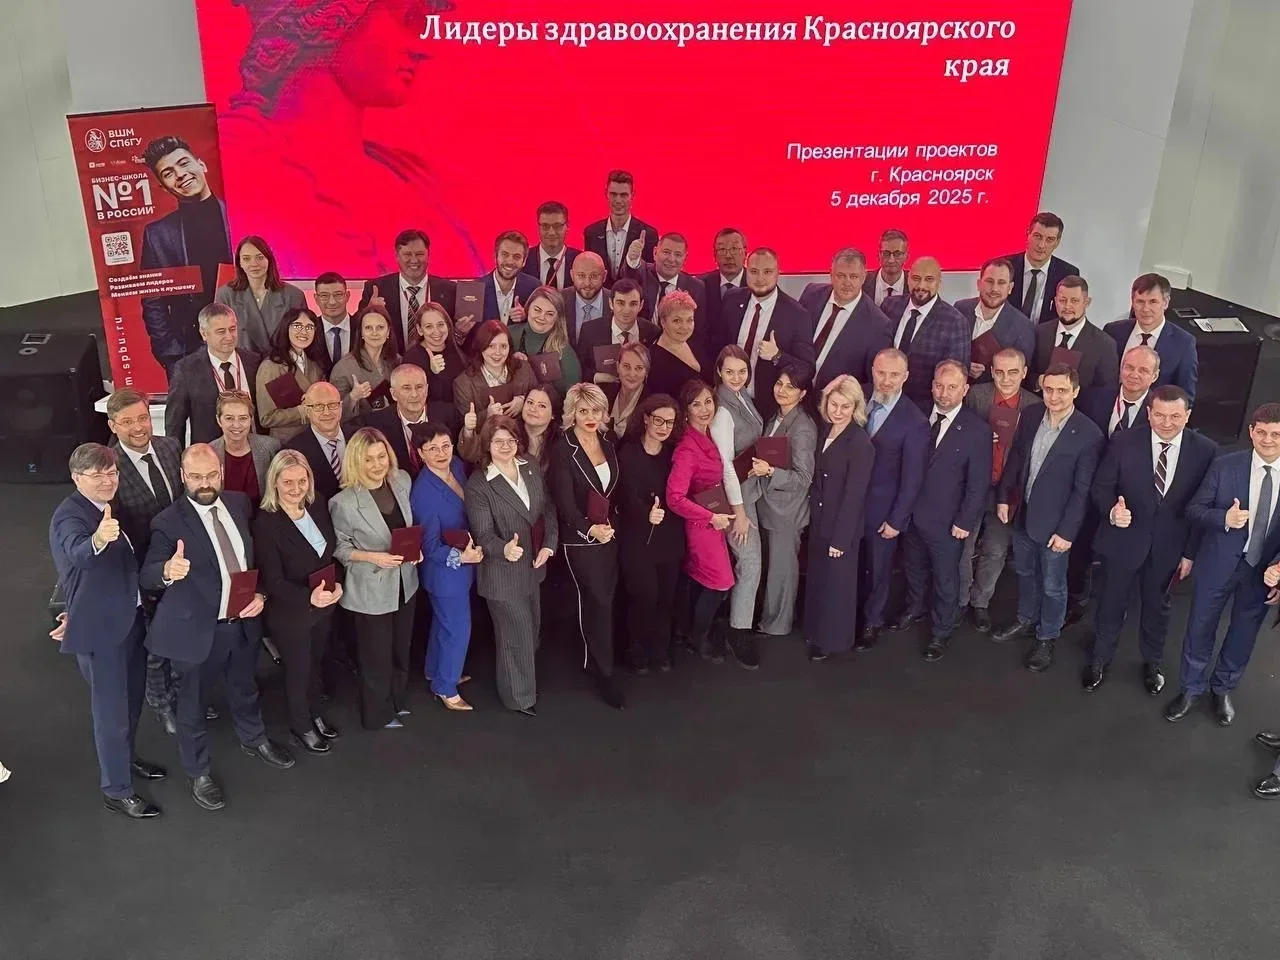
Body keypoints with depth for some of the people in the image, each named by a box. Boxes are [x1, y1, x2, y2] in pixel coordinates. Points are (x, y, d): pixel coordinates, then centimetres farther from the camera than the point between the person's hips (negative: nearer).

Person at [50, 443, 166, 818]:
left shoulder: (108, 508, 6)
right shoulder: (70, 514, -21)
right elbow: (79, 553, -44)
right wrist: (98, 540, -62)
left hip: (129, 619, 9)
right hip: (99, 627, -9)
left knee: (131, 698, 24)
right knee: (111, 710, 1)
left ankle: (124, 758, 44)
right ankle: (116, 790, 14)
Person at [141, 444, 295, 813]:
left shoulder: (239, 503, -2)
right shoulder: (168, 522, -19)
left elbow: (255, 555, 9)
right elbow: (147, 576, -24)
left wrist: (260, 593, -7)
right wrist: (168, 571, -47)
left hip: (243, 621, 5)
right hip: (197, 628, -5)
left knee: (245, 688, 27)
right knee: (192, 703, 14)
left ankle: (254, 740, 54)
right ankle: (199, 772, 36)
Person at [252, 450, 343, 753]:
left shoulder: (318, 509, -5)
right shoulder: (265, 524, -23)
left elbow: (333, 553, 4)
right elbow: (273, 581, -23)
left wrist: (336, 584, -14)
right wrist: (309, 597, -37)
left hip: (324, 606, 5)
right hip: (289, 613, -5)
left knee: (315, 662, 24)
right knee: (298, 668, 14)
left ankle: (315, 714, 47)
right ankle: (300, 726, 37)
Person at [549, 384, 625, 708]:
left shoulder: (608, 445, 6)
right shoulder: (563, 451, -14)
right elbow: (564, 502, -19)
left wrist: (611, 524, 5)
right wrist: (590, 529, -31)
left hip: (608, 535, 6)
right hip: (580, 540, -6)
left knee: (603, 599, 9)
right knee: (598, 601, -5)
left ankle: (592, 660, 28)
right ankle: (604, 673, 8)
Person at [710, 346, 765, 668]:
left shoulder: (744, 398, 2)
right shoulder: (723, 410, -22)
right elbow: (725, 464, -22)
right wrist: (738, 511, -19)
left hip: (748, 487, 8)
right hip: (735, 493, -8)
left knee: (745, 560, 19)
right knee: (750, 562, -5)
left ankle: (738, 622, 36)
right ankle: (739, 634, 6)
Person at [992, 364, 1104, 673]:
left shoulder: (1089, 435, -21)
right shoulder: (1030, 416, -7)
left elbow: (1082, 490, -16)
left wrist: (1067, 532, -15)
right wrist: (1003, 497, 6)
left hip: (1054, 523, -5)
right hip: (1022, 514, 5)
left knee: (1052, 586, 13)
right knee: (1025, 572, 25)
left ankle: (1047, 638, 34)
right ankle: (1026, 622, 47)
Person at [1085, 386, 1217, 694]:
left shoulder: (1205, 450, -13)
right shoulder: (1124, 443, -16)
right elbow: (1101, 487, -7)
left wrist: (1191, 552, -3)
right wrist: (1111, 511, -29)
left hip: (1169, 545, 1)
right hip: (1124, 539, -1)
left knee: (1157, 606, 22)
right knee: (1111, 603, 16)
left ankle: (1152, 664, 45)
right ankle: (1099, 661, 39)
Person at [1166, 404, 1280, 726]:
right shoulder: (1225, 465, -13)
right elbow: (1194, 509, -8)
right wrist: (1224, 518, -27)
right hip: (1219, 563, -1)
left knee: (1243, 632, 19)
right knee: (1200, 626, 13)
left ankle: (1223, 688, 42)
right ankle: (1192, 688, 34)